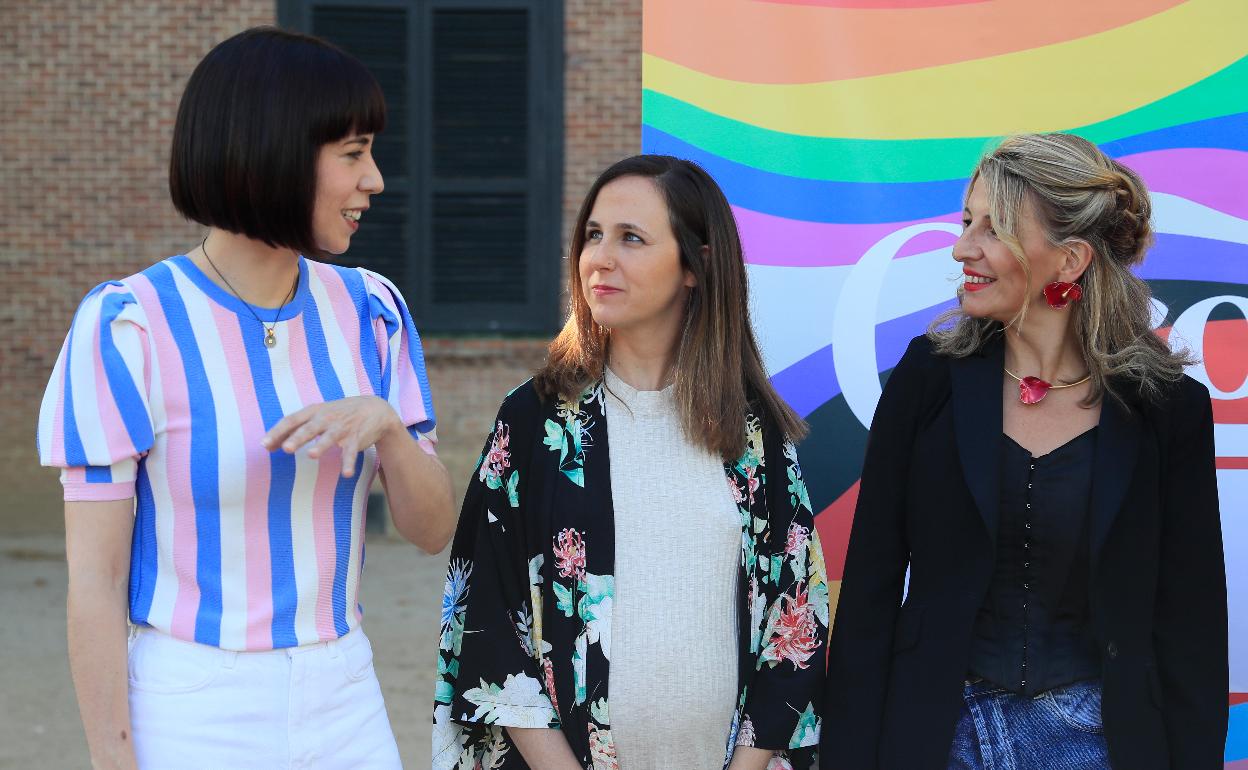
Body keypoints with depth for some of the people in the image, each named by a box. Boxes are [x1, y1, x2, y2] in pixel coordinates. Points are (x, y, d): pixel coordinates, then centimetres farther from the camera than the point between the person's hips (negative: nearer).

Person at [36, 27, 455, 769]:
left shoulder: (368, 310, 1)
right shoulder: (127, 328, -14)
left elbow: (435, 529, 2)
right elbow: (95, 582, -11)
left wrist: (385, 423, -18)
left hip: (346, 706, 5)